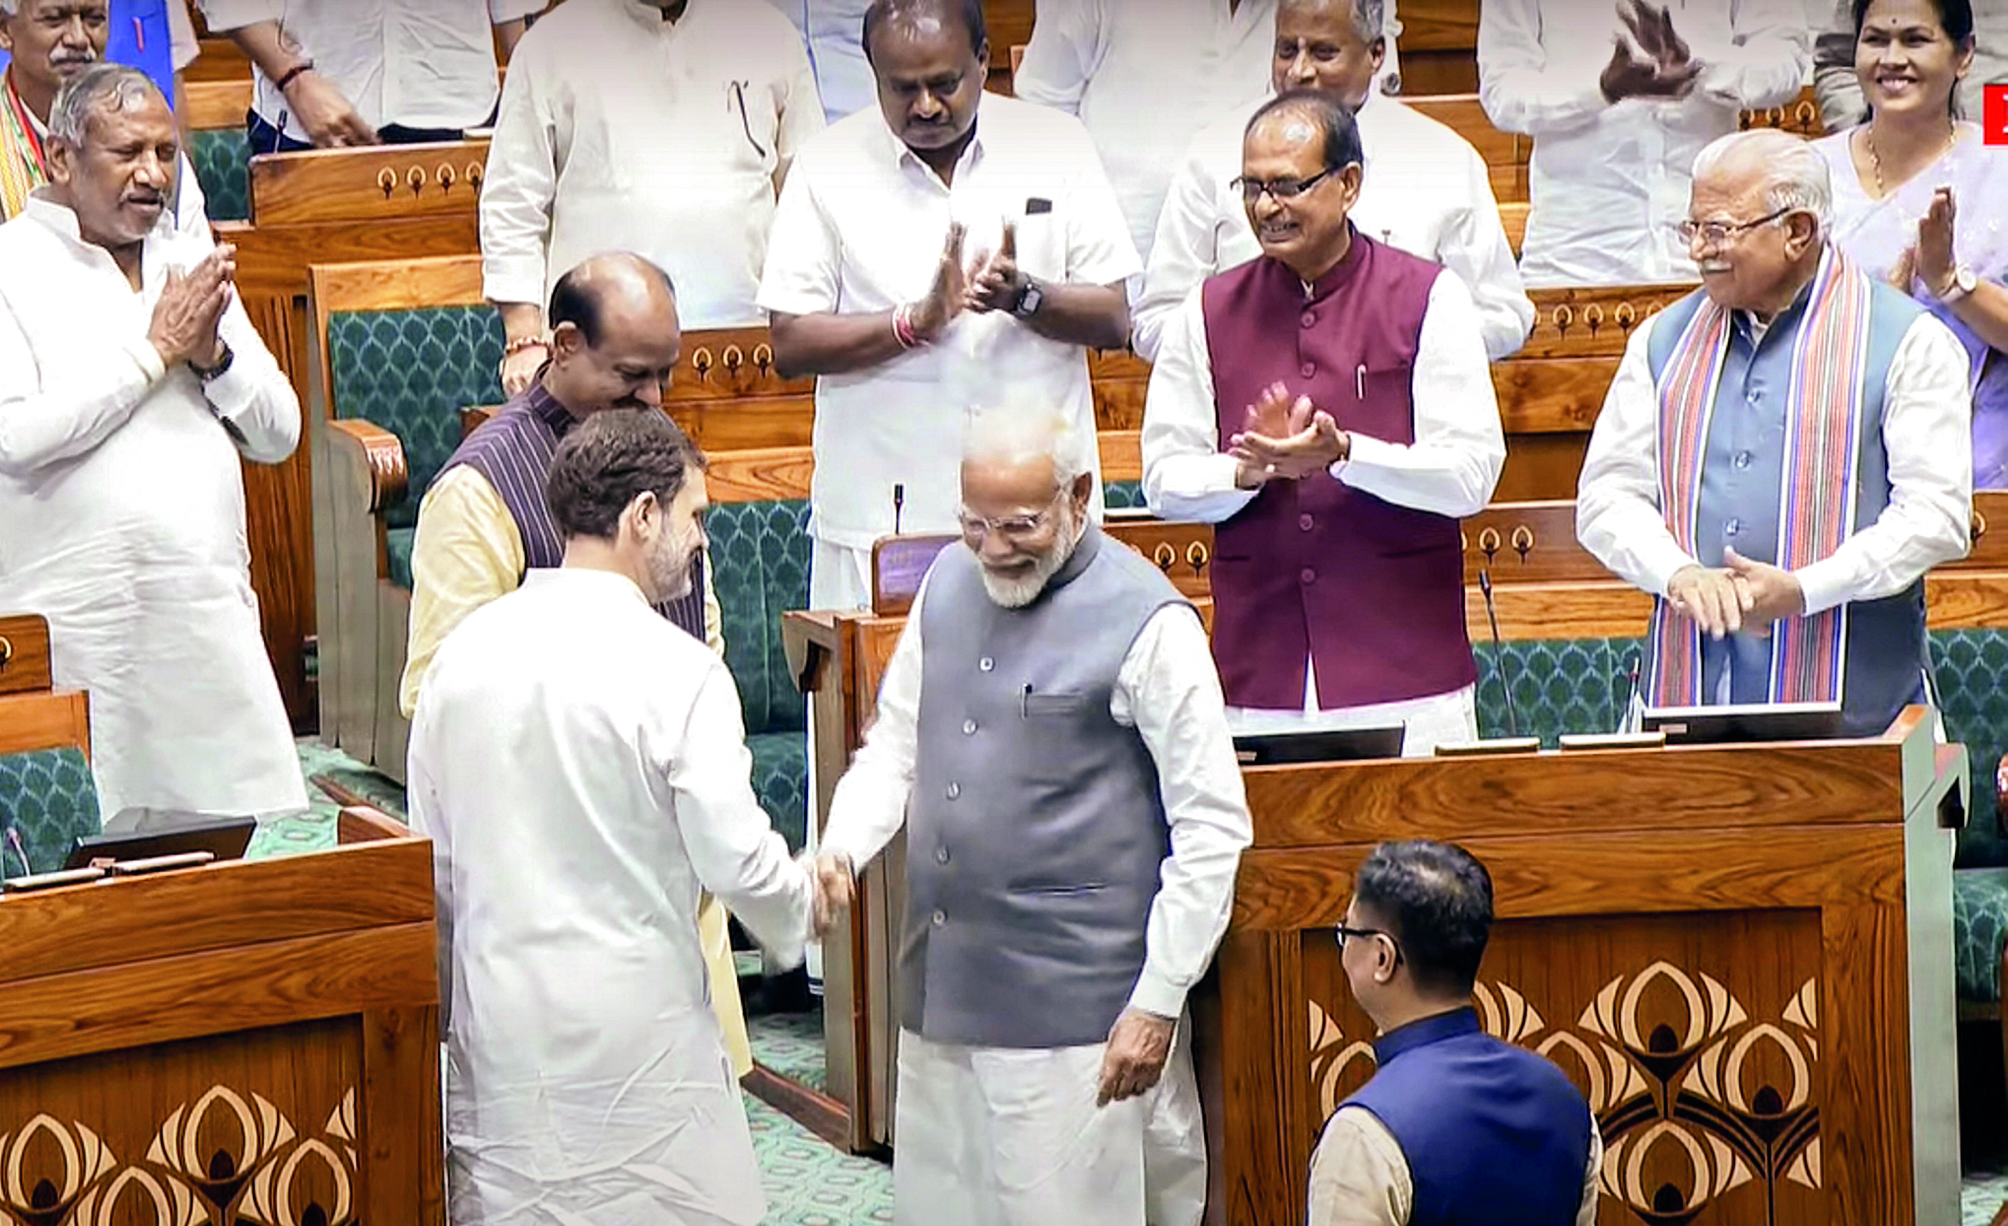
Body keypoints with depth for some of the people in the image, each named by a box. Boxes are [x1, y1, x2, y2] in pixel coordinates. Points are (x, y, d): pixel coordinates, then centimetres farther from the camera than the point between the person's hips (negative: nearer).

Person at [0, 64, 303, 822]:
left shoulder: (193, 262, 15)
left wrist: (212, 354, -4)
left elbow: (279, 435, 15)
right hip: (77, 623, -5)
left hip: (211, 613, 5)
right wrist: (156, 349, -9)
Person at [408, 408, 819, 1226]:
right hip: (635, 1028, -5)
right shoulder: (673, 671, -14)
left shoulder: (465, 651, 3)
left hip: (498, 1031, 5)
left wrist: (444, 1004, 21)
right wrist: (802, 904, 7)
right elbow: (736, 860, -15)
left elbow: (433, 858, 10)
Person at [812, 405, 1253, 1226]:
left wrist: (1160, 1003, -11)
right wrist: (841, 850, 0)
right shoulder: (948, 585, 9)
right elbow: (895, 745, 20)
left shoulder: (1146, 625, -11)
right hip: (940, 994, 6)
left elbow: (1213, 828, -9)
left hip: (1073, 1012, -6)